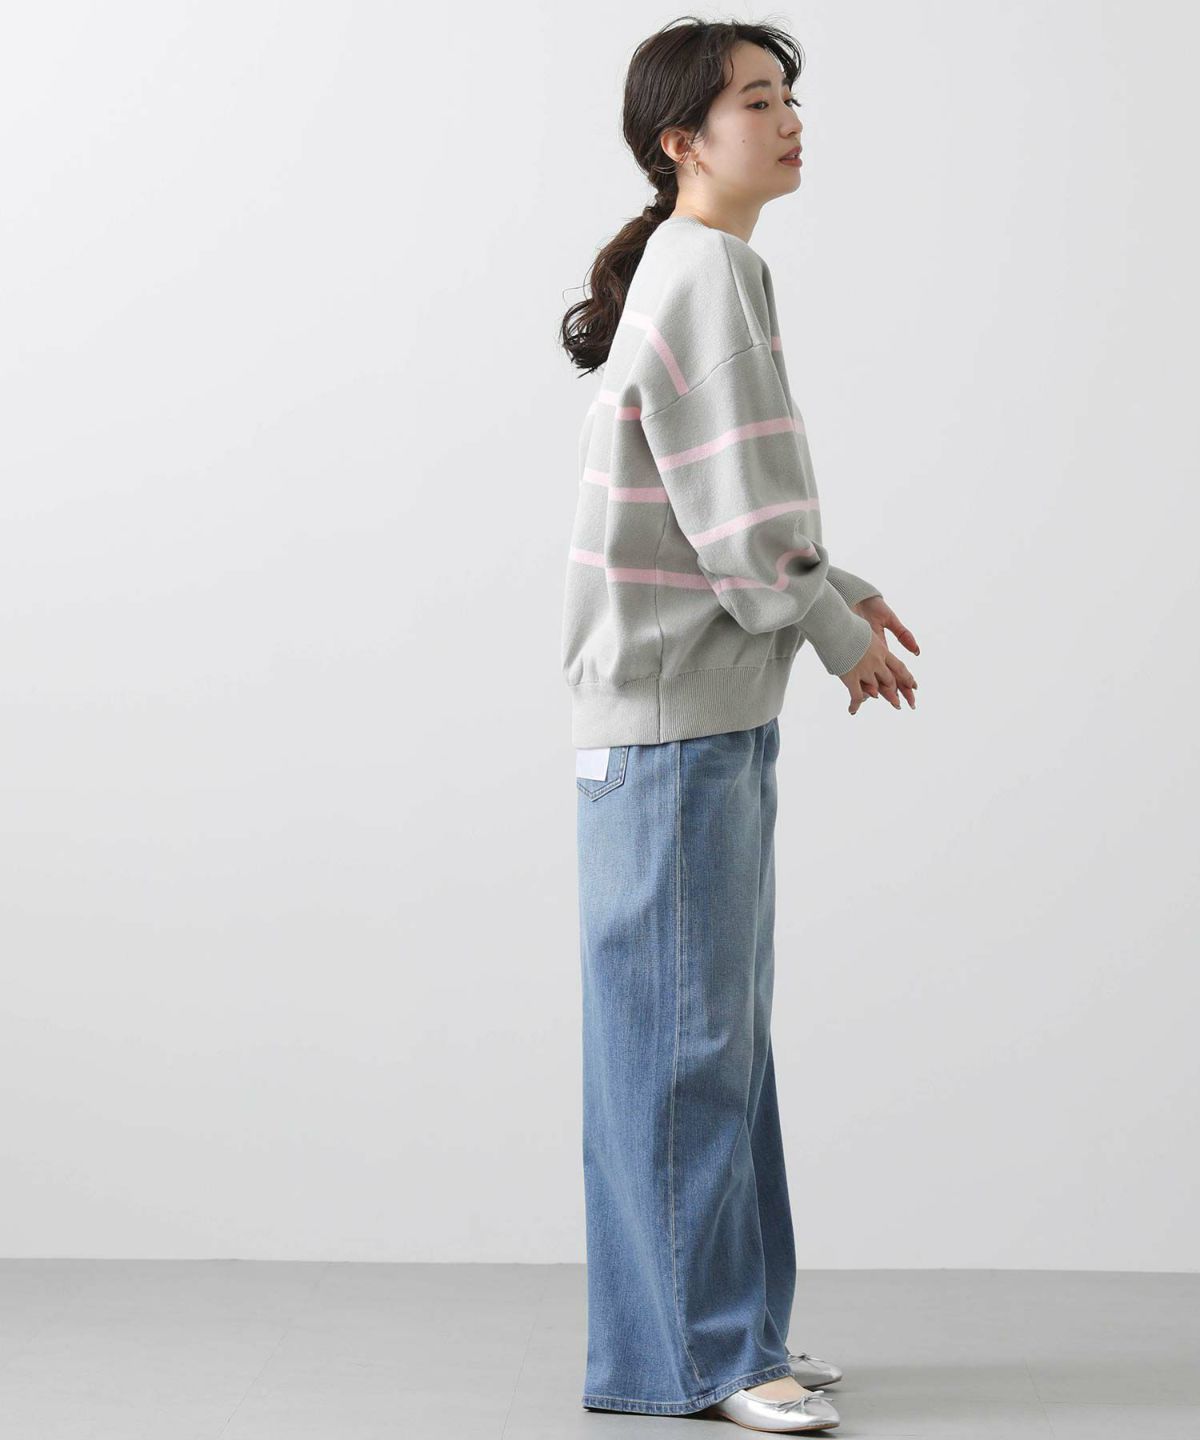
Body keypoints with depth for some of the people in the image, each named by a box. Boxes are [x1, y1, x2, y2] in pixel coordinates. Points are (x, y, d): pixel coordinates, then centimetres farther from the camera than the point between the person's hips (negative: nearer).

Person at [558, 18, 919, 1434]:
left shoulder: (704, 273, 16)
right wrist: (839, 631, -7)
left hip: (714, 708, 10)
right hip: (673, 712, -10)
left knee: (718, 1031, 14)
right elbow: (733, 520, -20)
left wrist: (839, 590, 11)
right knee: (683, 1029, -4)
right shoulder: (705, 274, -15)